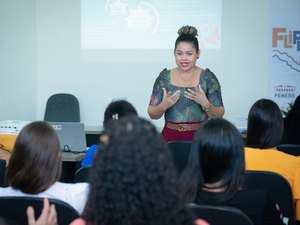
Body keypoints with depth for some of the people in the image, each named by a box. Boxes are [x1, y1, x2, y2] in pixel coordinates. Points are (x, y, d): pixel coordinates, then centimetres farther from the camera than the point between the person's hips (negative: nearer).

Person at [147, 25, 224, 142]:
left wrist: (205, 104, -18)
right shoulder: (164, 77, 4)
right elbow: (152, 114, 4)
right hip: (171, 136, 1)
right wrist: (163, 106, -15)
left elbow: (219, 115, -1)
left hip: (199, 136, -1)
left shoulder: (207, 77, 0)